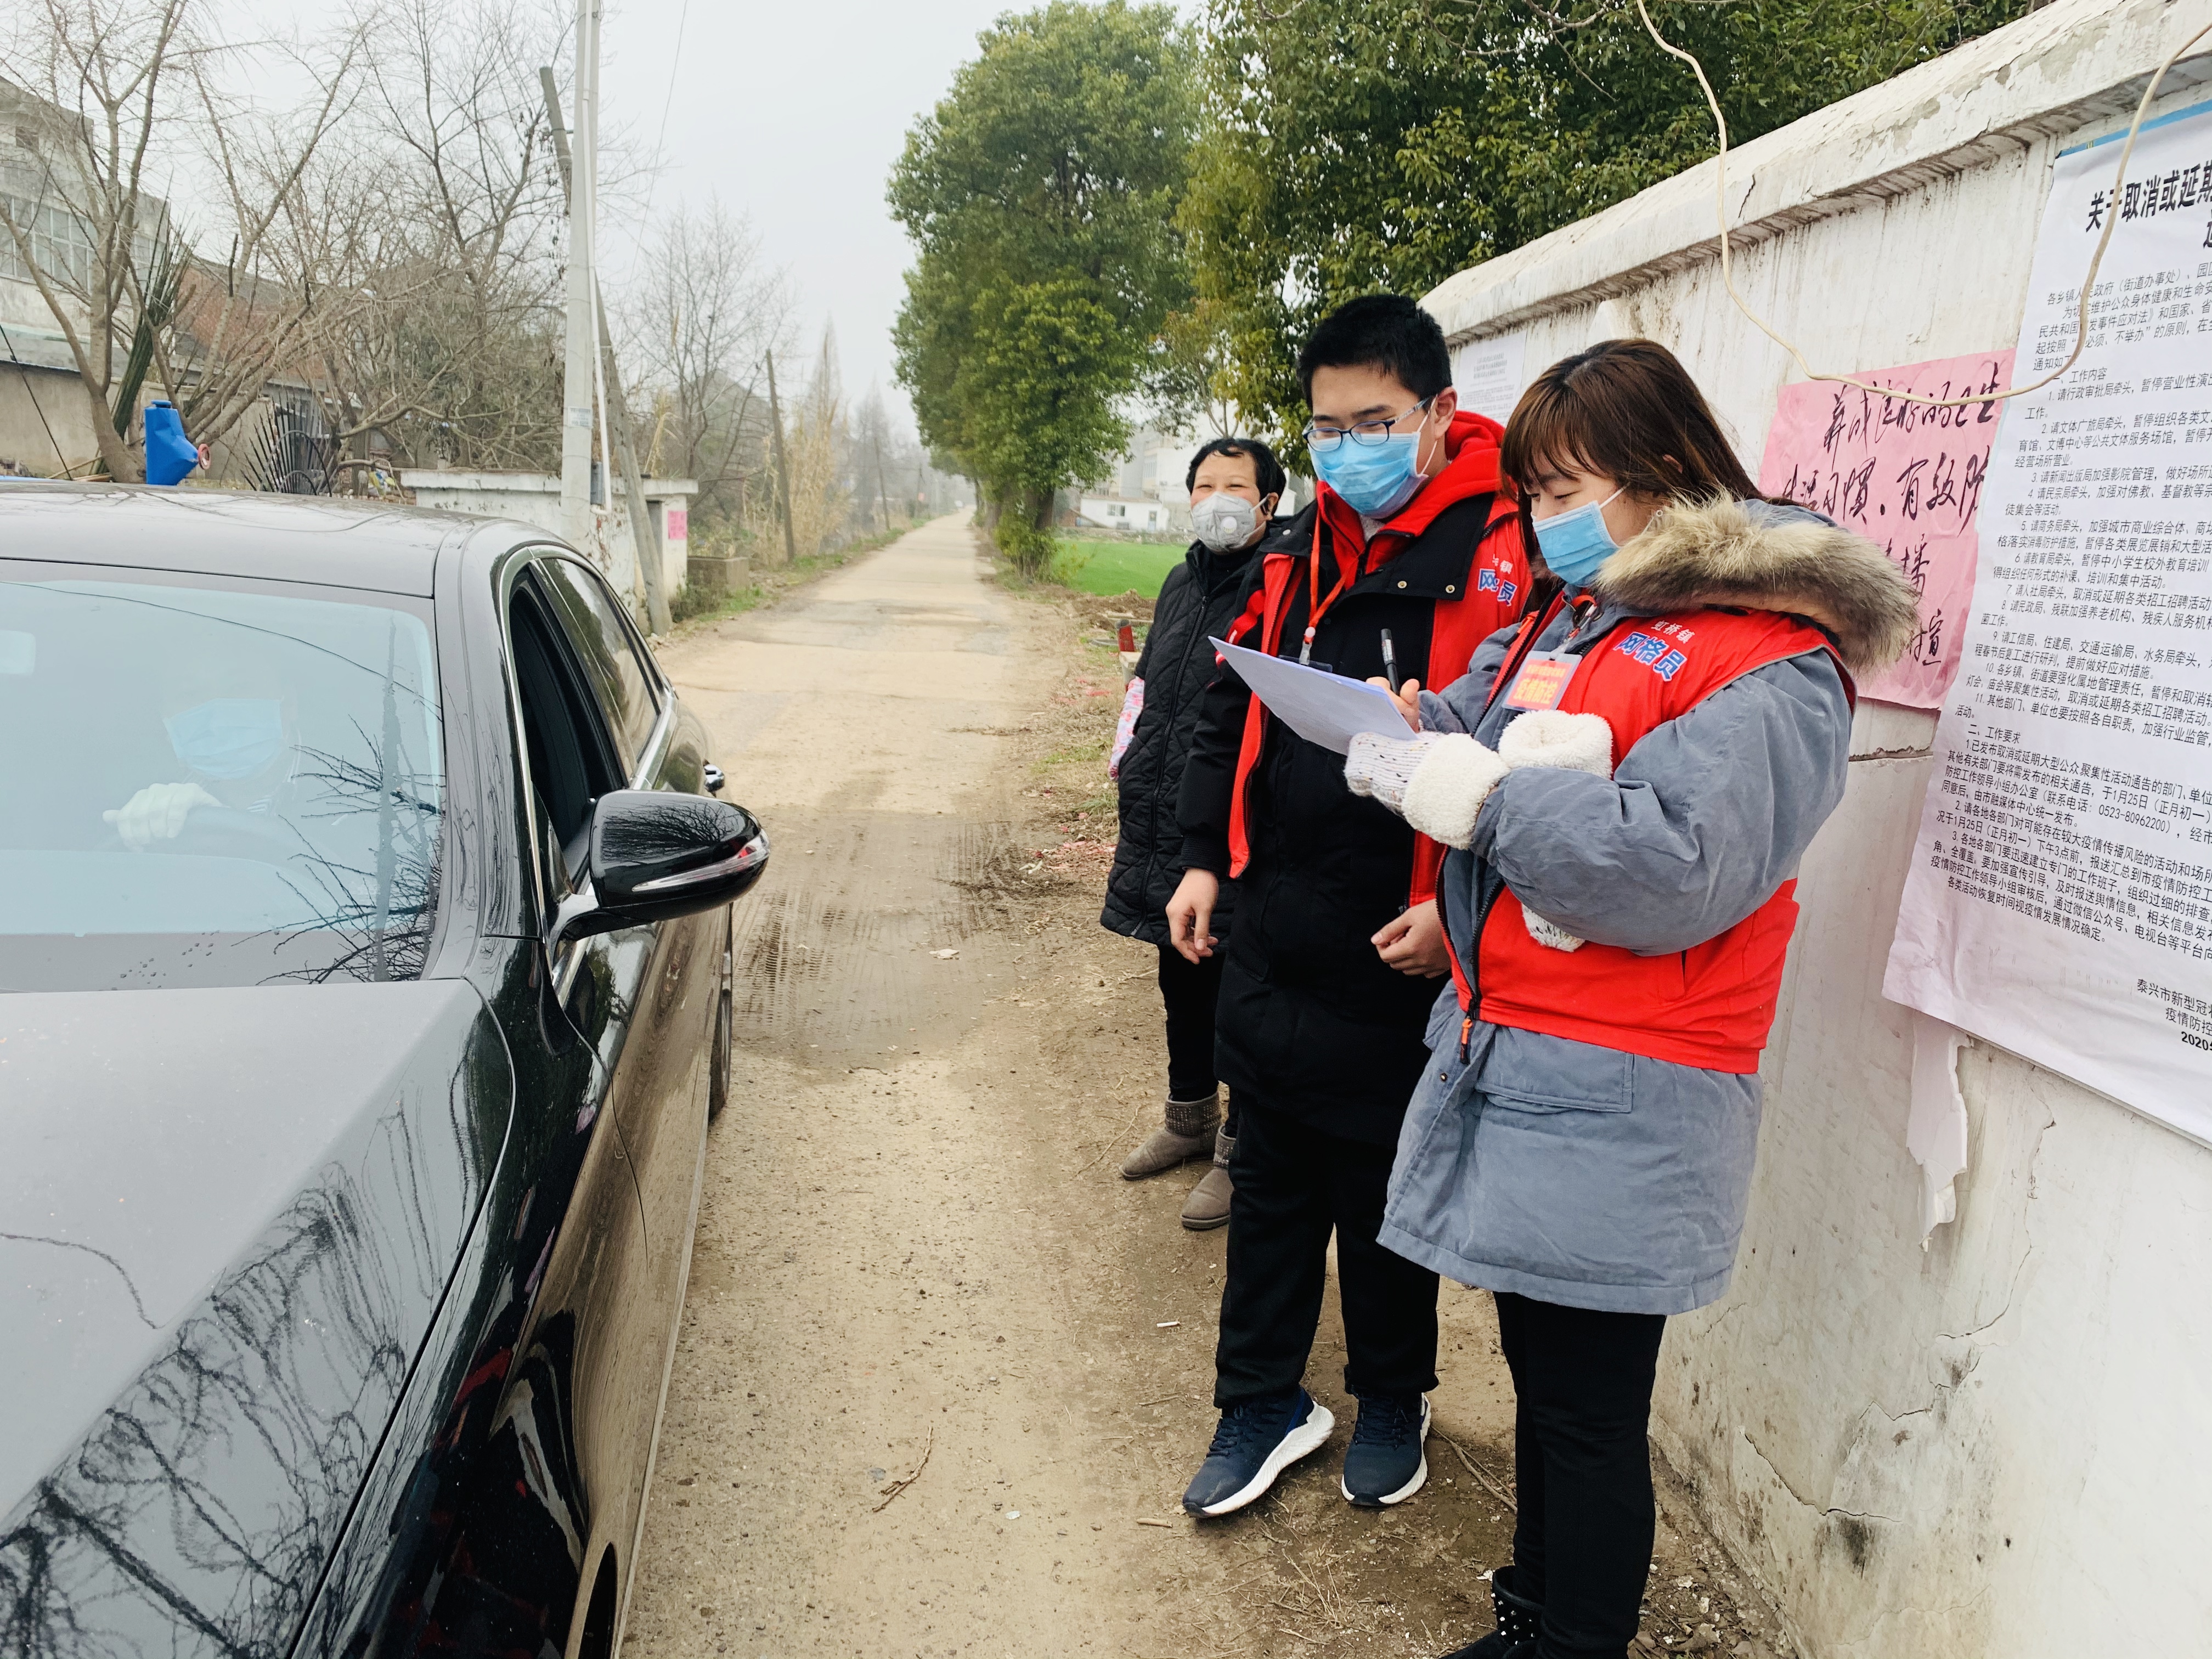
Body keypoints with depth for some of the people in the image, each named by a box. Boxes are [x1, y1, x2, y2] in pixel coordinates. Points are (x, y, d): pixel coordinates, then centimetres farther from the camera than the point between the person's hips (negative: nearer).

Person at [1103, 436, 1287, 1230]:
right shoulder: (1182, 581, 13)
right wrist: (1129, 749, 17)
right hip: (1163, 822, 8)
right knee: (1181, 978, 20)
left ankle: (1241, 1150, 19)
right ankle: (1190, 1117, 39)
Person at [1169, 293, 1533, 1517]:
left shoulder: (1500, 552, -13)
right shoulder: (1298, 551, 8)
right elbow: (1230, 705, 16)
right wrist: (1206, 855, 11)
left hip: (1400, 952, -6)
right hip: (1274, 934, 6)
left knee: (1388, 1188, 12)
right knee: (1270, 1179, 16)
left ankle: (1392, 1402, 36)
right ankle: (1262, 1403, 33)